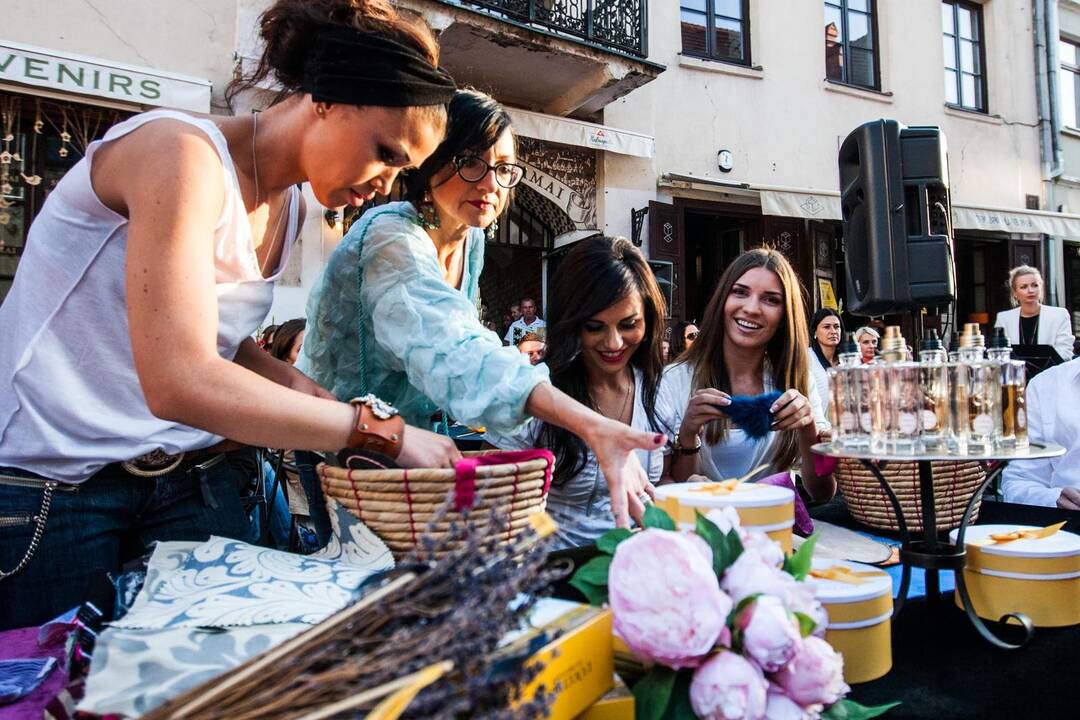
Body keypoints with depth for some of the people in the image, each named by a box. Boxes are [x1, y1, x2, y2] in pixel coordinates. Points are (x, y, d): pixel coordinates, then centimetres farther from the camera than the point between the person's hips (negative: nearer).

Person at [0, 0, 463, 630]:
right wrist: (383, 431, -28)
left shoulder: (288, 206, 5)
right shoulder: (181, 153, -21)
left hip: (191, 476, 7)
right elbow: (180, 383, -32)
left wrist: (292, 383, -5)